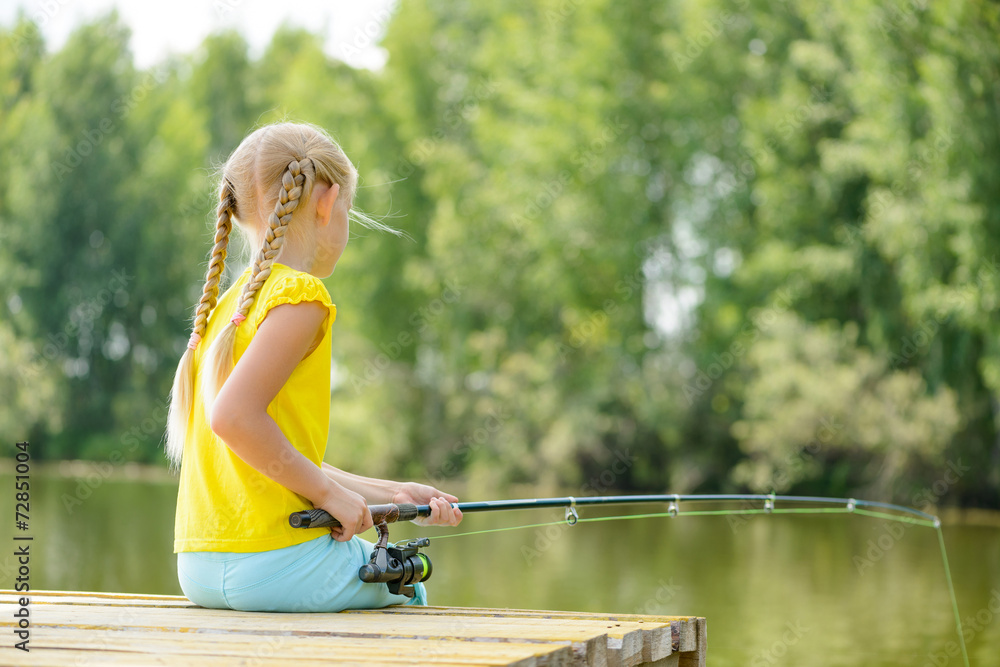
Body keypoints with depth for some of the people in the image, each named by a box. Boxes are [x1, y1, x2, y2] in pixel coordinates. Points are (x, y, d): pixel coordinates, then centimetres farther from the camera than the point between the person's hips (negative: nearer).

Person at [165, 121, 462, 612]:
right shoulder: (300, 296, -12)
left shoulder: (227, 304, 15)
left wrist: (390, 494, 20)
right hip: (273, 566, -8)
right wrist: (329, 492, -14)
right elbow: (232, 416, -25)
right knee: (405, 588, 21)